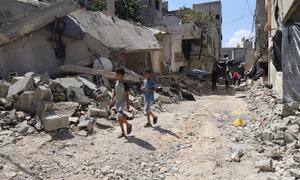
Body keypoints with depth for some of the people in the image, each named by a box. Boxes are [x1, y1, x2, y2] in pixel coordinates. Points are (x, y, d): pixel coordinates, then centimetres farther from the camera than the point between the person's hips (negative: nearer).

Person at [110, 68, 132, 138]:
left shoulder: (125, 84, -12)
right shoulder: (115, 83, 4)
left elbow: (127, 95, -9)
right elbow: (113, 93, 7)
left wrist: (127, 104, -10)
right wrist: (112, 100, -6)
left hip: (123, 102, -6)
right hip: (117, 102, 6)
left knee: (119, 115, -23)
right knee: (119, 118, 7)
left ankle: (128, 125, 4)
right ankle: (123, 132, 18)